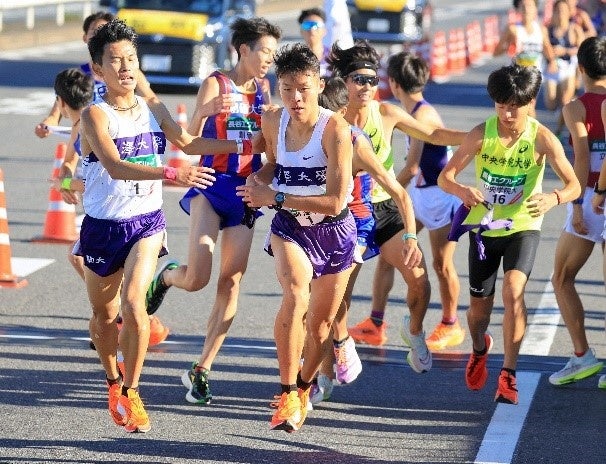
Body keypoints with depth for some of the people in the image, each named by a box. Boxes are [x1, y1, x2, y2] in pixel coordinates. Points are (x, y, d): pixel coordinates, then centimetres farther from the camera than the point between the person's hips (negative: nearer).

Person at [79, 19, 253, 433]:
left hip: (147, 222, 2)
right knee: (104, 314, 13)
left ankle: (130, 392, -8)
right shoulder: (95, 115, -15)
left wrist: (242, 146, 13)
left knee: (132, 303, -19)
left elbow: (187, 142, 17)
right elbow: (115, 166, -30)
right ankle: (114, 380, 39)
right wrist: (171, 174, -42)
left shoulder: (152, 108, 2)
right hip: (103, 225, -2)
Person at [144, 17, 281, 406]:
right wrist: (204, 112, -31)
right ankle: (167, 276, 21)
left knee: (231, 283, -1)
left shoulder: (264, 90, 9)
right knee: (197, 279, -17)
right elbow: (190, 141, -13)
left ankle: (201, 371, 5)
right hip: (212, 185, -5)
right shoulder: (215, 84, -6)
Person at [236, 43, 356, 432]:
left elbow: (335, 201, -27)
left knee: (321, 322, 13)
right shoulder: (273, 122, -8)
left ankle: (304, 387, 42)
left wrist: (275, 198, -27)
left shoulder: (335, 129, -24)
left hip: (334, 231, -1)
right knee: (296, 297, -28)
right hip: (290, 227, 2)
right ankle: (287, 394, -19)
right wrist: (259, 179, -7)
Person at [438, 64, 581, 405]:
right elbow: (445, 176, -11)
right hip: (484, 227, 2)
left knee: (514, 289, -25)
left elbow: (574, 185, -18)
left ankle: (509, 374, -14)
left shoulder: (542, 139, -16)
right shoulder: (482, 134, -12)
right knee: (479, 304, 9)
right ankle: (479, 350, 46)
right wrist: (463, 191, -35)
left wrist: (554, 198, -41)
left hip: (523, 227, -2)